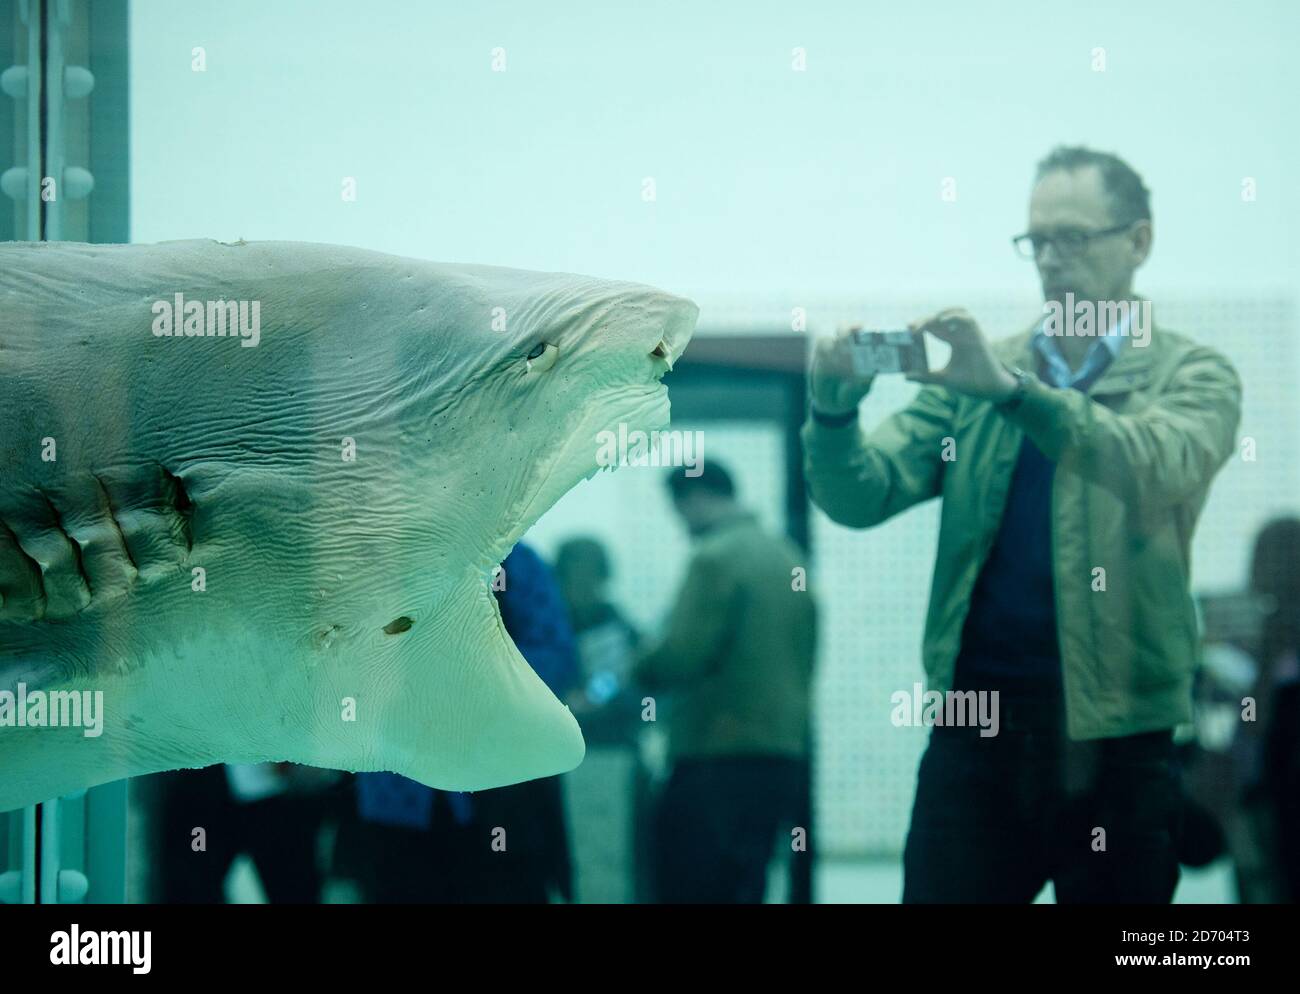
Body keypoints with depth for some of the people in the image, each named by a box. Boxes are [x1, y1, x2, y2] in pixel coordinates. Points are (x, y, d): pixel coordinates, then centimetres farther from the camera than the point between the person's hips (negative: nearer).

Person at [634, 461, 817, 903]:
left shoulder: (715, 557, -11)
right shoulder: (787, 556, 15)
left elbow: (683, 656, -16)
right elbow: (804, 655, 17)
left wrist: (641, 666, 2)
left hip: (720, 765, -8)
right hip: (784, 754, 9)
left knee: (689, 890, -5)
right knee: (741, 892, 13)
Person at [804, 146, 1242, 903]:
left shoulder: (1192, 377, 3)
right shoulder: (976, 373, 12)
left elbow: (1158, 466, -19)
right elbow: (862, 497, 2)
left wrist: (1011, 387, -30)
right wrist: (834, 408, -18)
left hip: (1116, 732, -2)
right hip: (974, 721, 2)